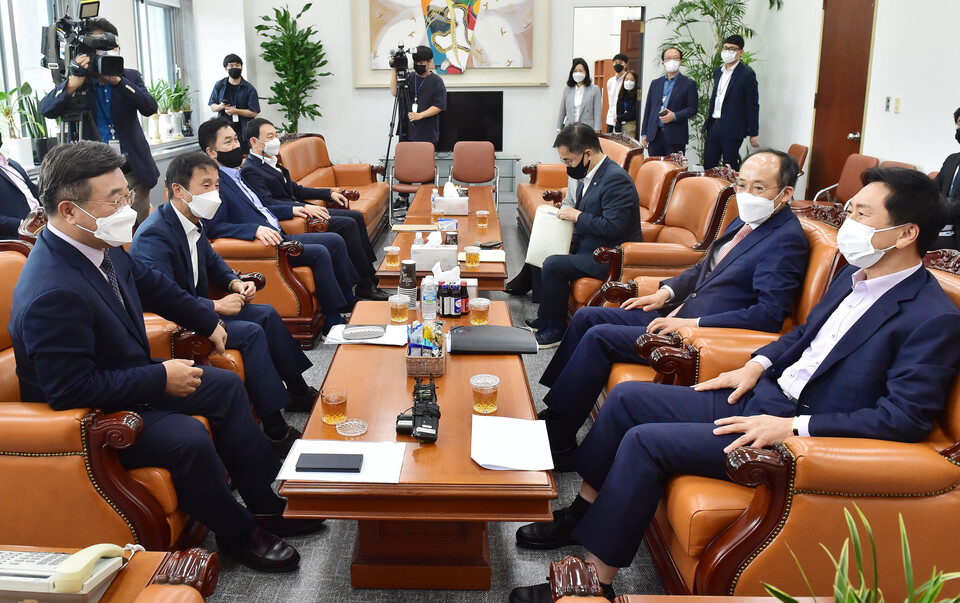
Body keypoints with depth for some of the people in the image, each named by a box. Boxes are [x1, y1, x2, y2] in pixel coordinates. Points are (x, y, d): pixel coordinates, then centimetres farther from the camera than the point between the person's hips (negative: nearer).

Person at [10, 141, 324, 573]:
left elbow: (150, 284, 14)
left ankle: (265, 504, 20)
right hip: (90, 418, -10)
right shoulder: (52, 293, -34)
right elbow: (72, 390, -32)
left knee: (227, 386, 11)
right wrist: (159, 378, -25)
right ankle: (238, 532, 1)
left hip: (128, 379, 10)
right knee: (188, 438, -28)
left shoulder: (100, 245, -6)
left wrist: (207, 321, 23)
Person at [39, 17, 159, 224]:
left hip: (133, 171, 1)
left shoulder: (131, 77, 9)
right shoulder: (75, 80, 4)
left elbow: (150, 108, -8)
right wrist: (74, 82, -25)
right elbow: (46, 110, -10)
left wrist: (118, 80, -19)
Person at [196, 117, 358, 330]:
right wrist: (256, 229, -31)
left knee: (334, 240, 5)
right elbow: (214, 227, -22)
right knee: (319, 253, -23)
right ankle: (333, 321, -15)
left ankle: (349, 302, 13)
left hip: (279, 237, 10)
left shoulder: (235, 175, 19)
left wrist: (291, 210, 25)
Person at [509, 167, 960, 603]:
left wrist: (792, 426, -26)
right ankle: (583, 512, 16)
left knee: (645, 441, -21)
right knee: (626, 397, 2)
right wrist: (757, 364, 6)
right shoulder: (855, 277, 9)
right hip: (761, 395, 9)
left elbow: (906, 416, -23)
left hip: (801, 433, -9)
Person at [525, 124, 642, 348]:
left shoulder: (616, 179, -22)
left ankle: (555, 329, -6)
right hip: (587, 247, 11)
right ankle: (545, 318, 18)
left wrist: (577, 216, -20)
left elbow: (613, 227, -29)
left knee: (553, 265, -23)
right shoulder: (588, 176, 7)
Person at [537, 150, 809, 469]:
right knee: (586, 317, 5)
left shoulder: (787, 240, -16)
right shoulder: (745, 222, 12)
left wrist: (693, 323, -24)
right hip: (680, 313, 10)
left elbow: (770, 314, -24)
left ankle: (558, 440, -8)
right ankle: (554, 403, 11)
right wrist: (666, 292, 7)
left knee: (599, 336, -18)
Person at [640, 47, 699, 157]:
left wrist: (674, 116, -16)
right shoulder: (655, 83, 17)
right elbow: (648, 109, 16)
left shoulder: (689, 84, 5)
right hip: (654, 135, 4)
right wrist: (644, 133, 11)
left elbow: (693, 108, -1)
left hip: (675, 137, -4)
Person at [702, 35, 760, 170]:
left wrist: (753, 134, -9)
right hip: (714, 126, 7)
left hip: (732, 130, -7)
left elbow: (753, 106, -8)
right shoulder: (718, 72, 14)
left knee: (730, 169, -1)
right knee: (708, 166, 8)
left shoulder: (747, 74, -8)